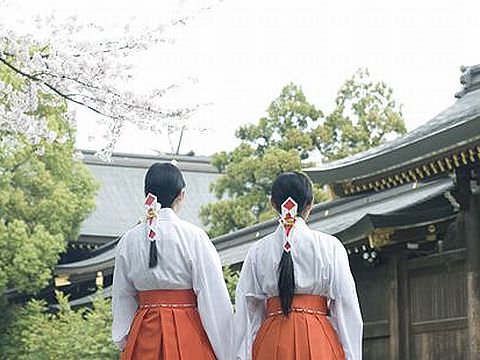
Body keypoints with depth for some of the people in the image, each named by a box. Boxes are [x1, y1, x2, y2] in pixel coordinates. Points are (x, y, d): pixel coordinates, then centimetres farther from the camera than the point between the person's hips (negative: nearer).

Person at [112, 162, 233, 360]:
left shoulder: (128, 240, 3)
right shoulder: (193, 237, -10)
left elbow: (123, 299, 10)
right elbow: (214, 299, -10)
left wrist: (126, 342, 21)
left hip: (143, 336, 4)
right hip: (188, 334, -4)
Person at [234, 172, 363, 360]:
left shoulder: (257, 251, 7)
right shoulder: (330, 246, 1)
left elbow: (247, 312, 6)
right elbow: (347, 307, -1)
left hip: (271, 343, 2)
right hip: (319, 342, -2)